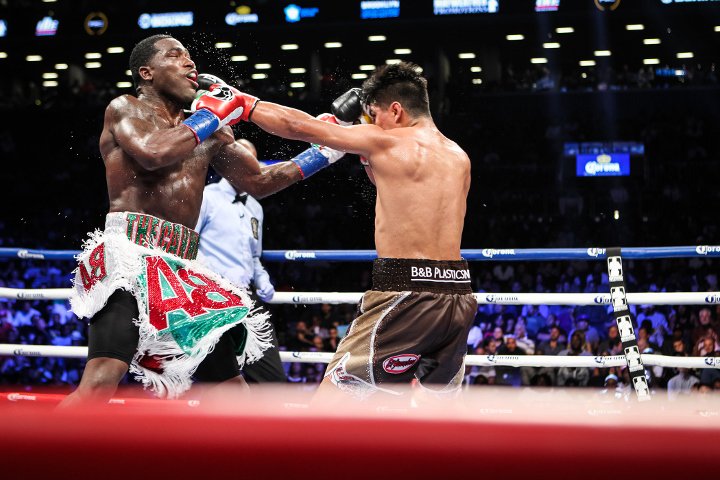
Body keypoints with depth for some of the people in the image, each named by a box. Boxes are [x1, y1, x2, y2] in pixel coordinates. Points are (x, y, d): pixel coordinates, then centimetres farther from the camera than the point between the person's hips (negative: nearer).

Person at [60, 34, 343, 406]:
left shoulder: (210, 133, 21)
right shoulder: (125, 109, 4)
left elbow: (259, 182, 29)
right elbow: (152, 153, -17)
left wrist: (325, 150, 23)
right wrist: (211, 116, -4)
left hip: (182, 270, 7)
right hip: (130, 256, -7)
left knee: (232, 386, 11)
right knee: (102, 379, -27)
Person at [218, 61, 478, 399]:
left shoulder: (385, 142, -2)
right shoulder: (459, 159, 15)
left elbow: (297, 126, 5)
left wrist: (241, 102, 16)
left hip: (406, 294, -7)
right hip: (457, 298, 7)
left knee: (330, 400, -2)